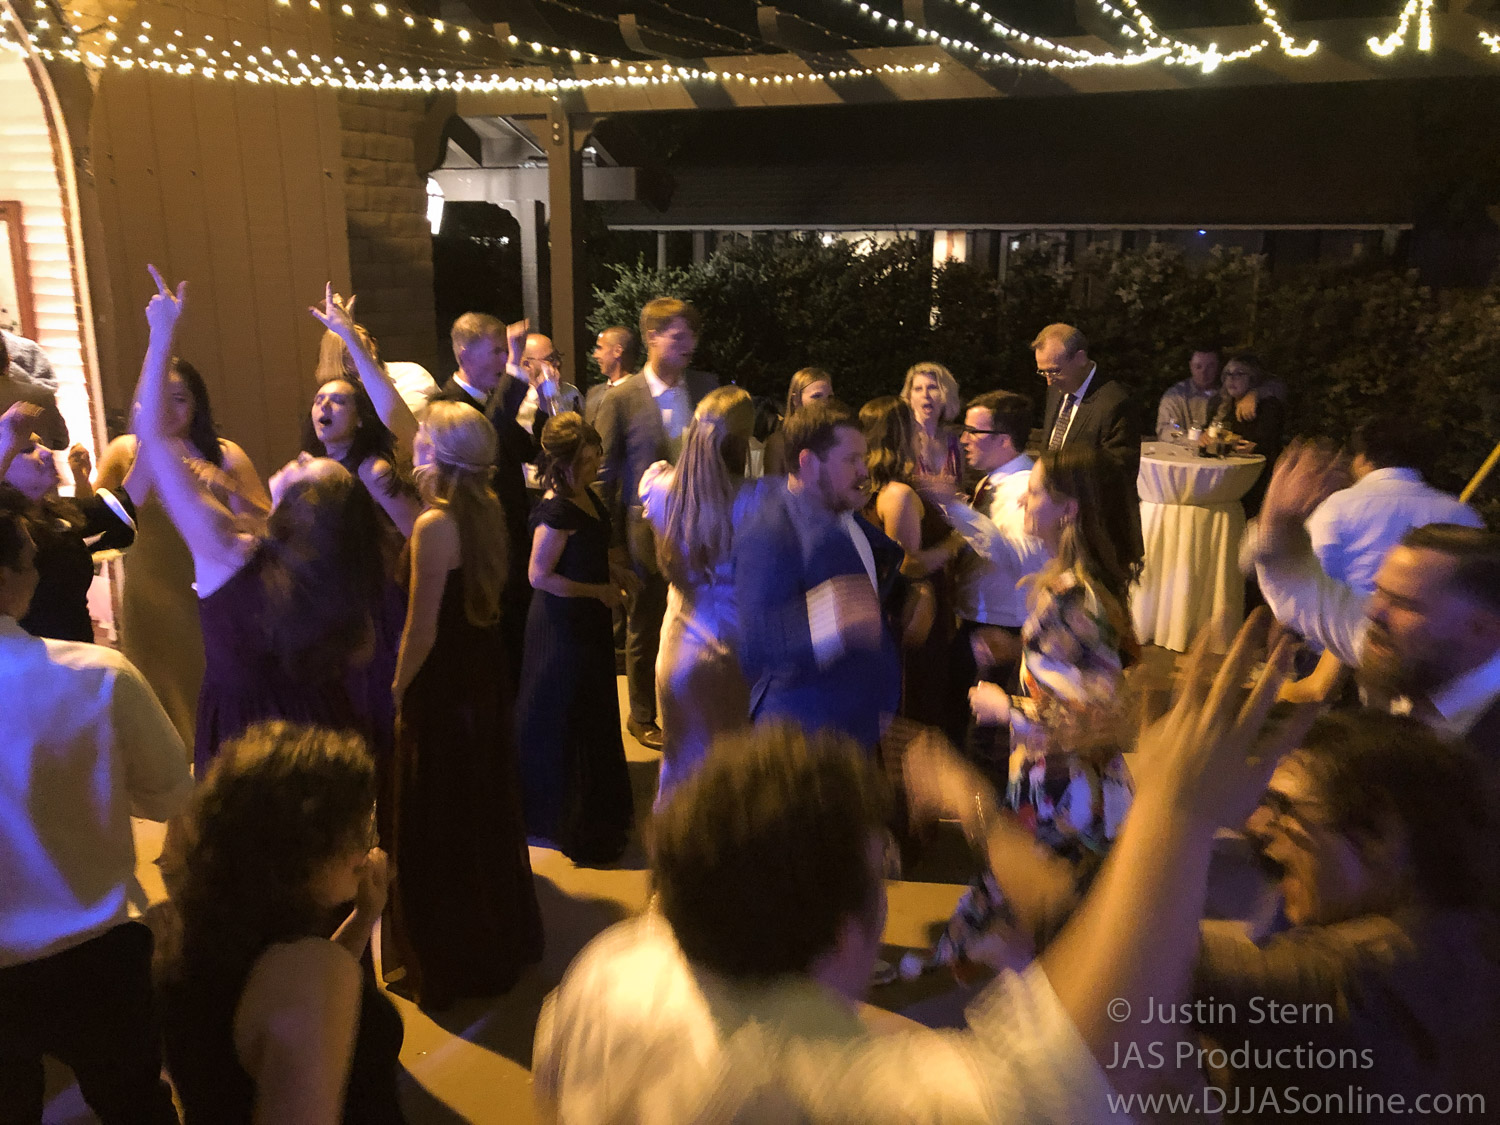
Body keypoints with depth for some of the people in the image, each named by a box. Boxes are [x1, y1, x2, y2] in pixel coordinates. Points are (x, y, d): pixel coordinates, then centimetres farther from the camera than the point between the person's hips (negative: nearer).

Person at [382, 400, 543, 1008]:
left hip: (441, 690, -8)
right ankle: (503, 941, 39)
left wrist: (398, 690, -8)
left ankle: (447, 965, 24)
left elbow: (421, 631, -21)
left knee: (436, 828, 8)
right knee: (487, 814, 21)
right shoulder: (489, 511, -1)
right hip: (487, 682, 8)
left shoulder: (435, 525, -23)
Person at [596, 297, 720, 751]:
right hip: (647, 530, -3)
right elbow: (604, 474, -3)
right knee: (644, 629, 12)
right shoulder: (622, 398, -8)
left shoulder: (706, 386, 3)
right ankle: (642, 717, 29)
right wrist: (613, 540, -4)